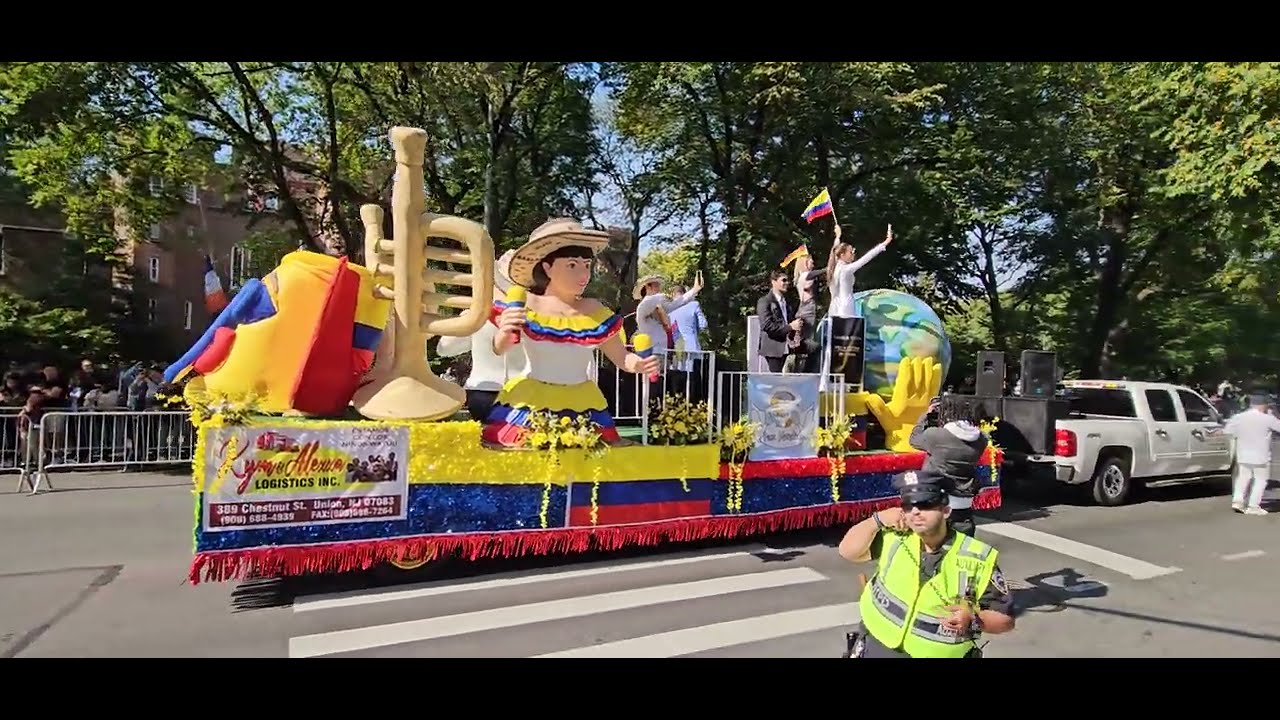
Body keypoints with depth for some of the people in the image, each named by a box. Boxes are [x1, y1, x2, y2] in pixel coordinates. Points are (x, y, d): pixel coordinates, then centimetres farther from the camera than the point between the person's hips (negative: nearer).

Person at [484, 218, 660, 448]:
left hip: (581, 406, 3)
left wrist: (639, 364, -14)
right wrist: (504, 332, -34)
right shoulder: (526, 305, -5)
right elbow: (500, 350, -11)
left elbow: (621, 357, 8)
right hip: (530, 403, -2)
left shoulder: (596, 312, 3)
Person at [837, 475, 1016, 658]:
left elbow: (1005, 619, -7)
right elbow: (848, 551, -4)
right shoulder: (895, 537, -6)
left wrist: (973, 621, -26)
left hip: (938, 653, -2)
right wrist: (877, 520, -13)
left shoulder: (978, 560, -14)